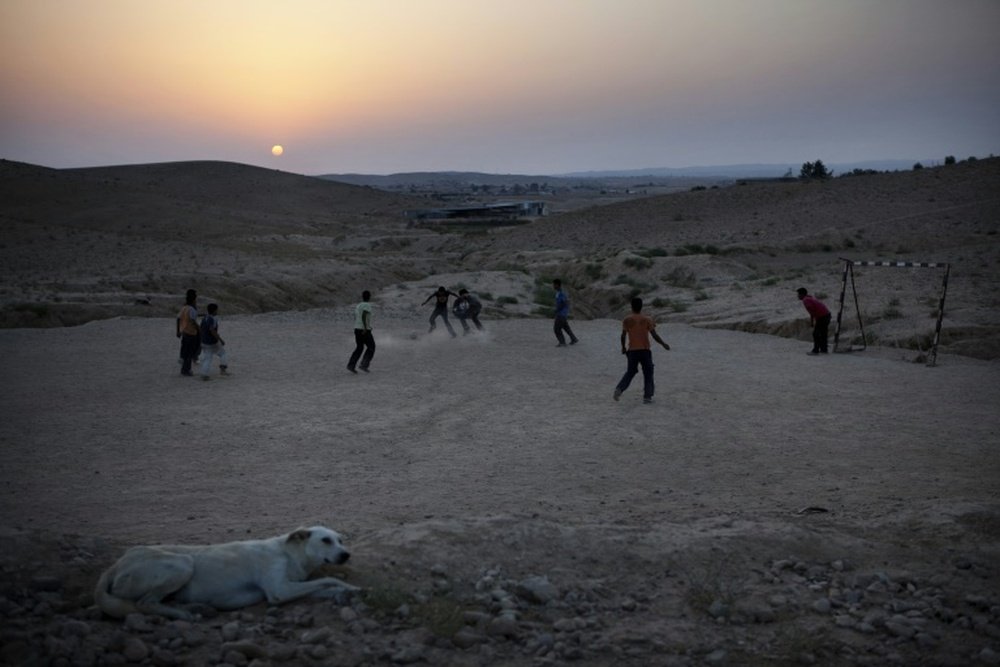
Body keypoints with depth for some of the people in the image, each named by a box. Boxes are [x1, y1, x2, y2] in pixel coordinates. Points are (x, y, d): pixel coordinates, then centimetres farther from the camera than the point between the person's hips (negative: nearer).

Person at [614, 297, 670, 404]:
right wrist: (664, 344, 9)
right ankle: (647, 396, 6)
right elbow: (654, 335, -4)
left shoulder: (627, 319, 0)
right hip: (645, 350, -2)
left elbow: (623, 335, -1)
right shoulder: (647, 319, -3)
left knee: (630, 372, 14)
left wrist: (623, 347, 15)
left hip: (632, 350, 2)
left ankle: (619, 389, -7)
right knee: (648, 373, 10)